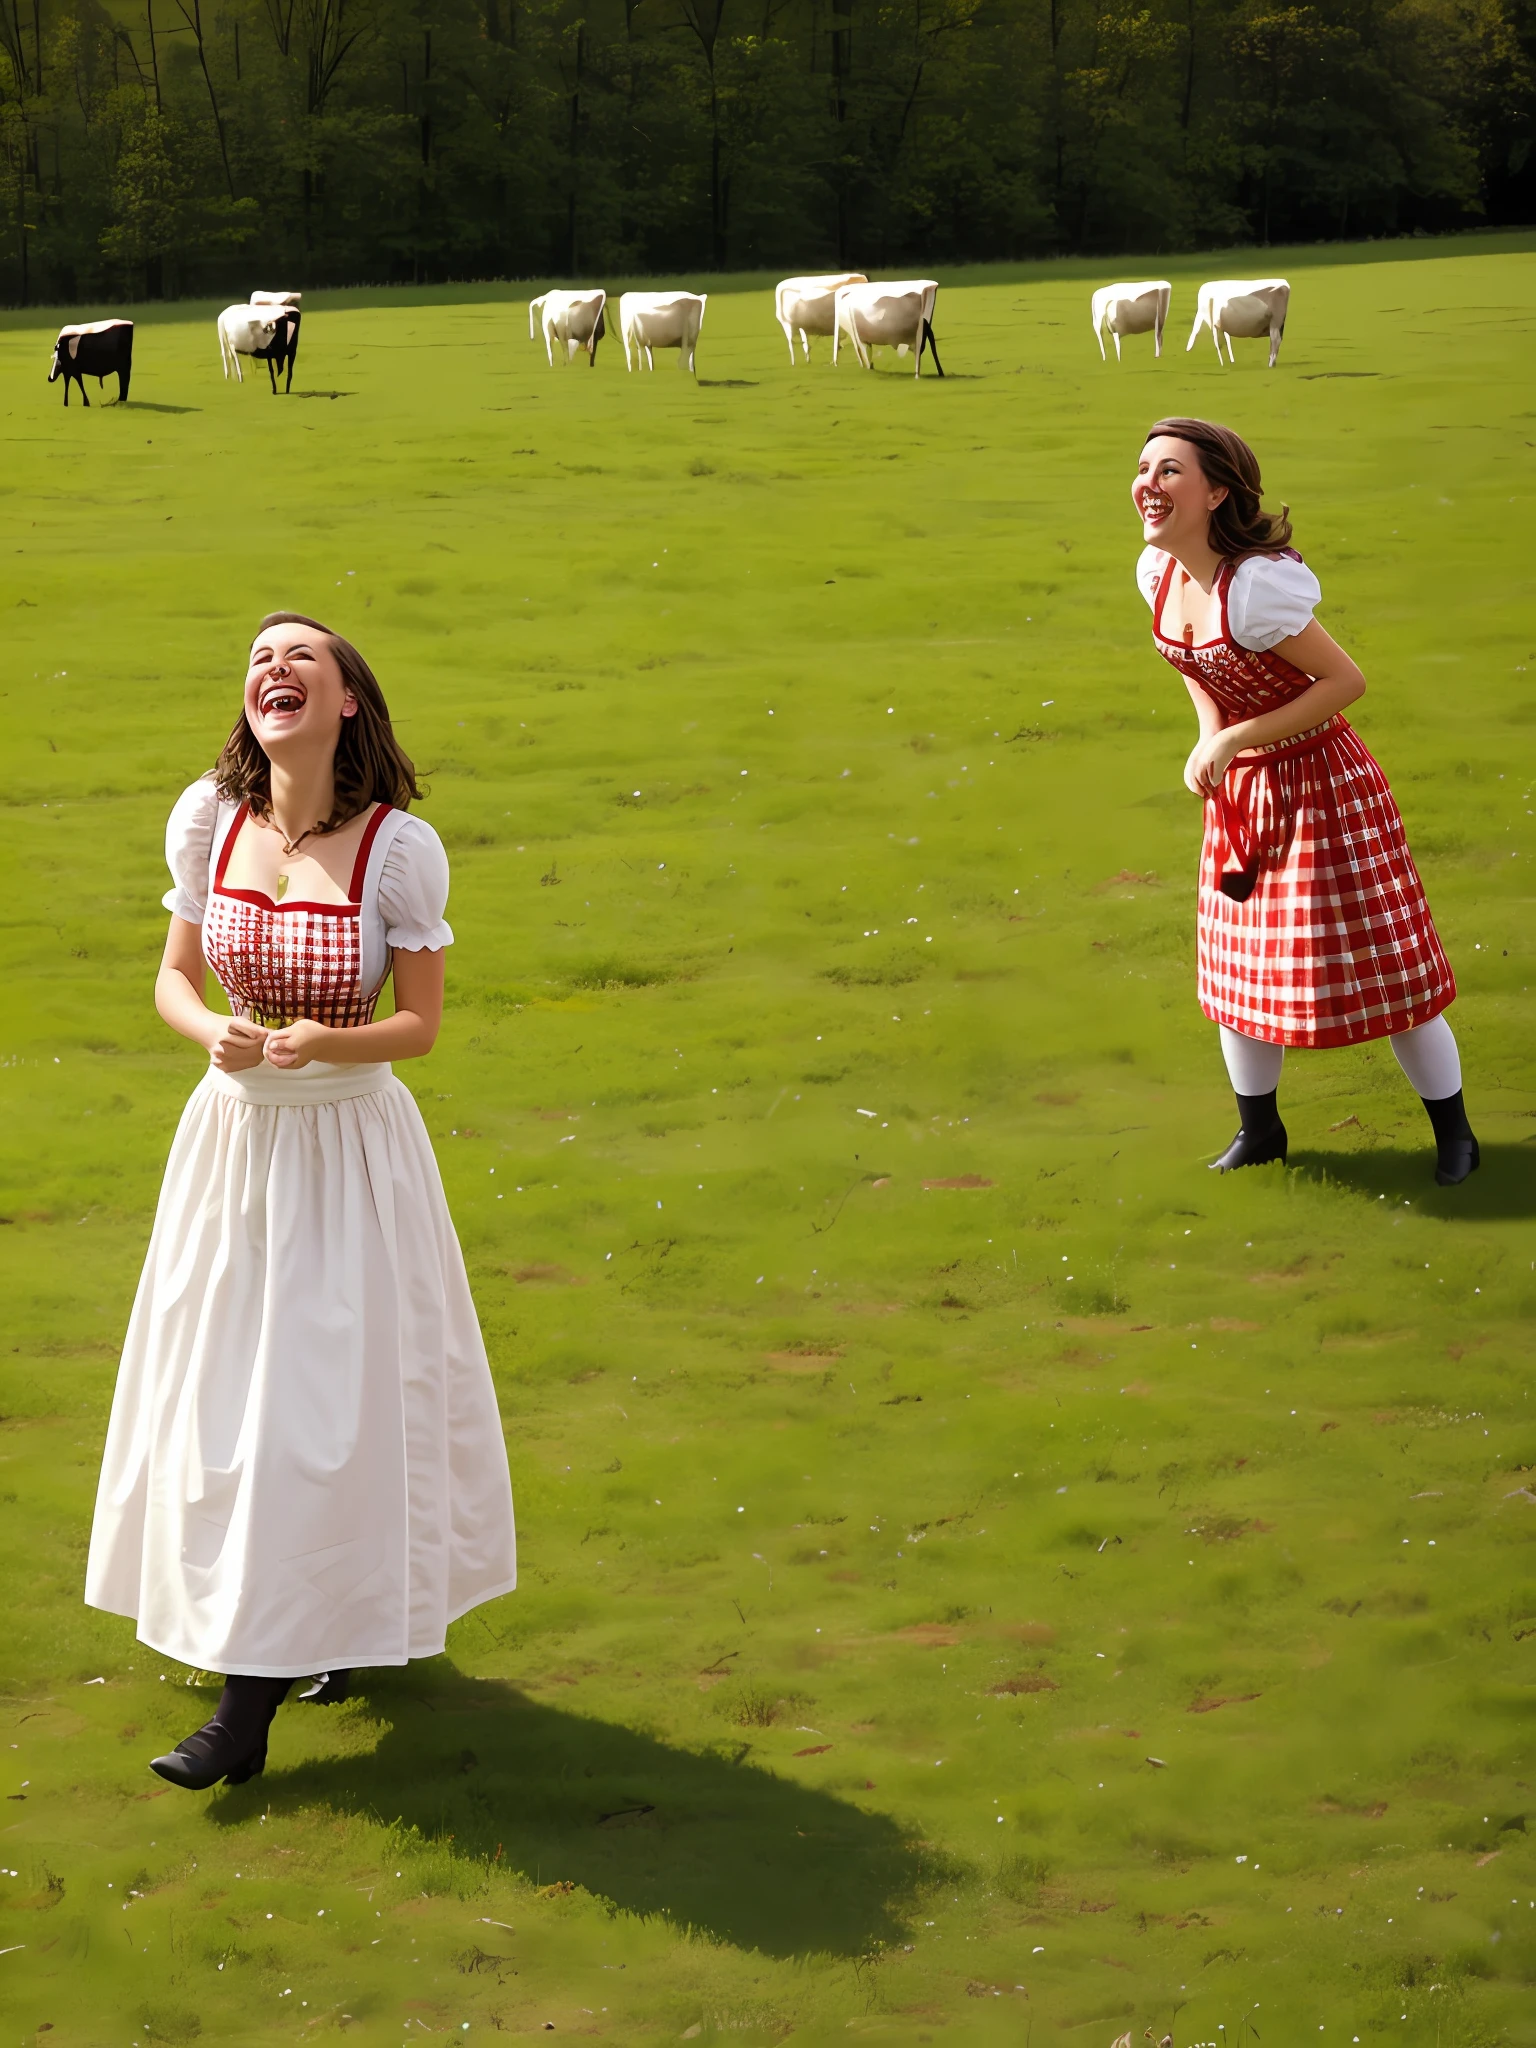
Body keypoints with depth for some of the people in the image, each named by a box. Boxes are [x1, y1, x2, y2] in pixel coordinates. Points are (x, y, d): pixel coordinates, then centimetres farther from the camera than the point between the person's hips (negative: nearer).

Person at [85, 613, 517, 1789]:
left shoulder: (399, 848, -15)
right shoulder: (208, 820, -5)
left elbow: (421, 1024, -7)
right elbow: (176, 977, 5)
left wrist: (317, 1043, -25)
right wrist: (214, 1033, -17)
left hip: (351, 1149, -4)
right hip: (234, 1137, 4)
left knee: (325, 1401, -3)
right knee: (225, 1391, 12)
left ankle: (250, 1708, 3)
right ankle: (343, 1626, 34)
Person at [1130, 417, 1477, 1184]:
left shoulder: (1257, 584, -29)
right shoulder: (1158, 571, -5)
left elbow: (1346, 680, -24)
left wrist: (1237, 739, -24)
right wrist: (1208, 736, 0)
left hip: (1319, 782, -7)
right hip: (1241, 791, 7)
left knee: (1378, 967, 2)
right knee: (1238, 963, 15)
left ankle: (1452, 1131, 19)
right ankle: (1259, 1130, 33)